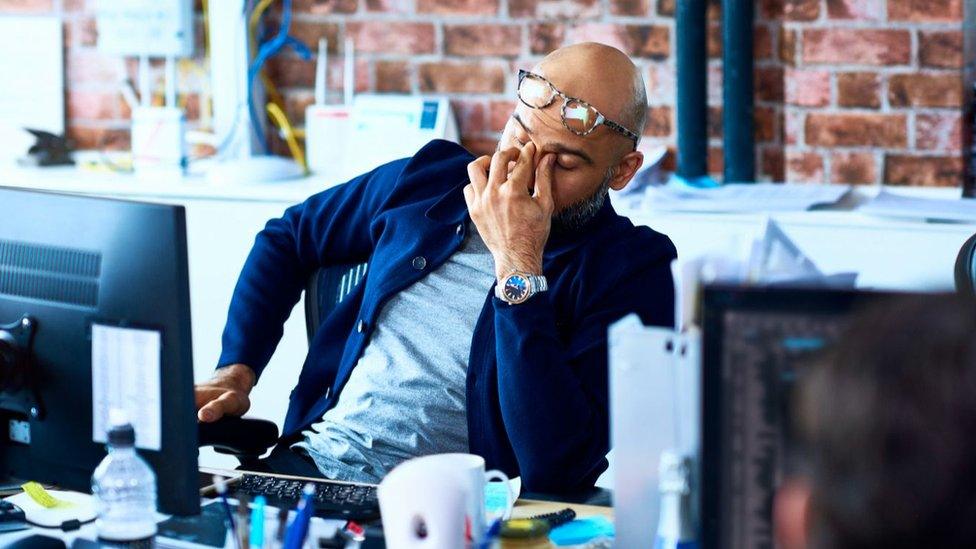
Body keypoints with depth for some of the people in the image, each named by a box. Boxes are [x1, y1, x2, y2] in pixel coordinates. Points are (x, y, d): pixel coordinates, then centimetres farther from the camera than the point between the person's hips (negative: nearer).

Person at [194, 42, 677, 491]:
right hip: (307, 462, 6)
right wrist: (235, 371, 13)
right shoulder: (430, 180, 9)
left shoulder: (632, 270, -7)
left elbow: (556, 464, -21)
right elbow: (286, 238, 27)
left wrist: (518, 266, -18)